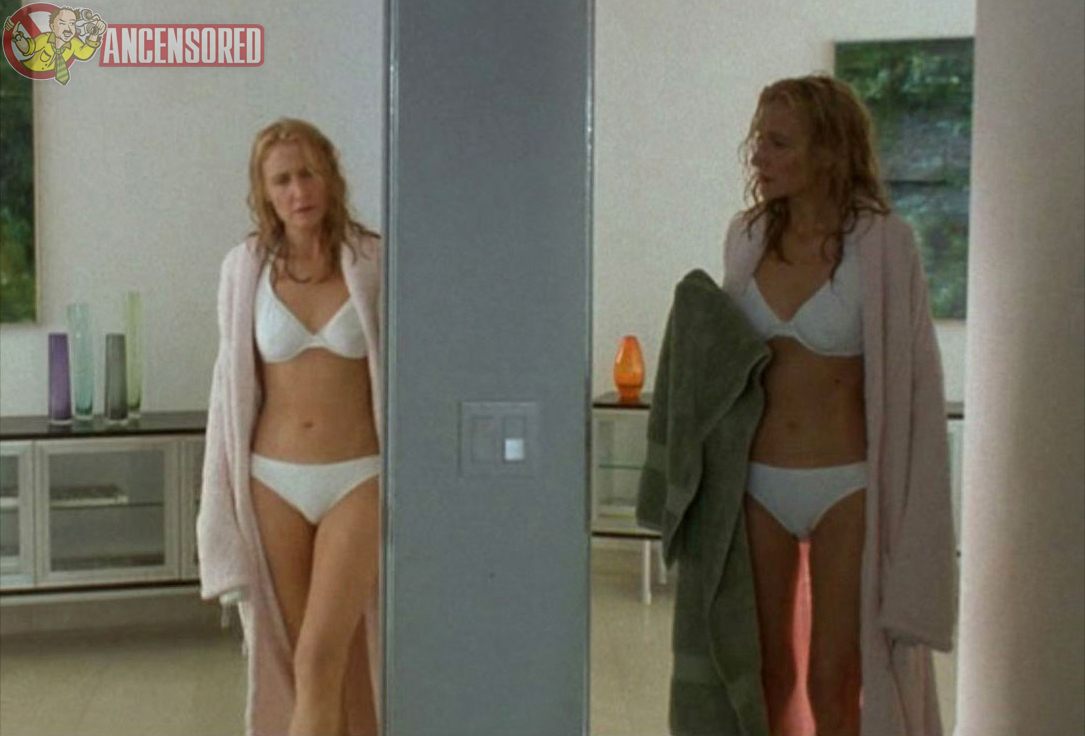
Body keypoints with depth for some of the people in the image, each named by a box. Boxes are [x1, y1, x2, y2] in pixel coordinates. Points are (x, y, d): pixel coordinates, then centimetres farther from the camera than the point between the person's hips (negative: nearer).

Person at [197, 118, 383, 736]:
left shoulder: (374, 262, -3)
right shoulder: (245, 268, 2)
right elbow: (234, 384, 8)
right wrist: (224, 497, 7)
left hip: (357, 480, -2)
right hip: (273, 481, 3)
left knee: (319, 659, -11)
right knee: (304, 664, 9)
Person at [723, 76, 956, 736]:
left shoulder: (883, 243, -11)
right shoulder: (748, 236, 3)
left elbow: (911, 379, -8)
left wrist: (899, 509, -9)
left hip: (847, 487, -4)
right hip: (759, 483, 4)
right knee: (767, 675, 13)